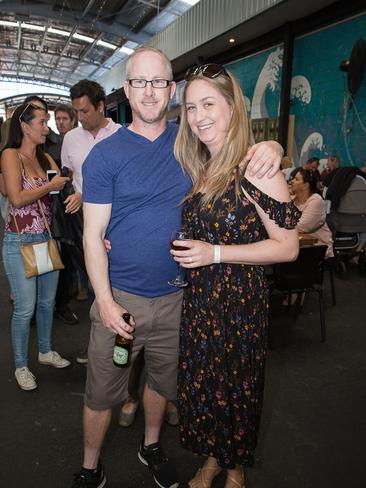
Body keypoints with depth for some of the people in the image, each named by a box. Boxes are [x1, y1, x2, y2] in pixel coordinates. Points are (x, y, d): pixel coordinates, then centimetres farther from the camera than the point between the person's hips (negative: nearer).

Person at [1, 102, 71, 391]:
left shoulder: (46, 158, 11)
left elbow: (62, 186, 1)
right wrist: (50, 186, -10)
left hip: (49, 239, 6)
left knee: (48, 302, 15)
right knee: (25, 308, 1)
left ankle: (46, 351, 35)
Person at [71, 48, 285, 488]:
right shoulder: (105, 155, -8)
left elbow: (247, 144, 8)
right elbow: (93, 234, -9)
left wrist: (270, 147, -18)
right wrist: (105, 300, -16)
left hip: (175, 295, 3)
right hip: (120, 297, -2)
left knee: (162, 380, 22)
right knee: (101, 391, 10)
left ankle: (151, 446, 50)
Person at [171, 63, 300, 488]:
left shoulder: (257, 170, -15)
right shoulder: (198, 169, 5)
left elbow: (288, 247, -15)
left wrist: (215, 253, -23)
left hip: (240, 301, -6)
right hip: (198, 298, 6)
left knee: (235, 387, 13)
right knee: (199, 383, 17)